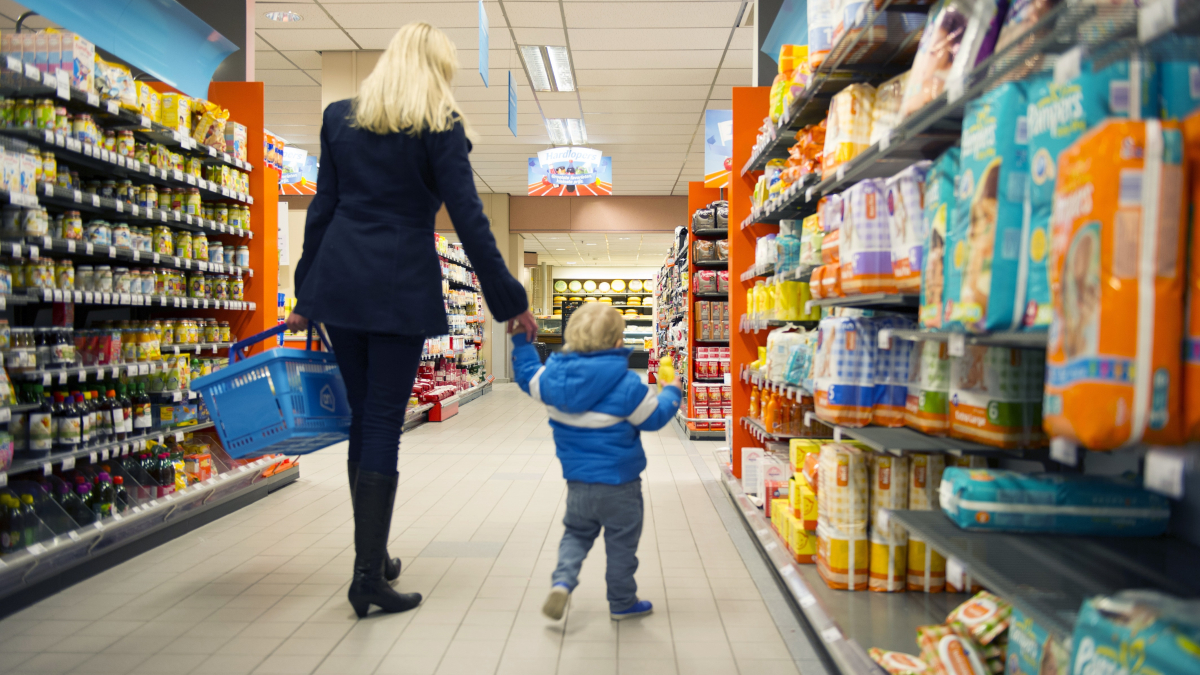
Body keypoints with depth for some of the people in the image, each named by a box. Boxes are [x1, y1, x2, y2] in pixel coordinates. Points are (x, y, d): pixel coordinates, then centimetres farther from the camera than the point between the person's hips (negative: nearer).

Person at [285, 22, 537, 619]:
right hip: (401, 286, -5)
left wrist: (305, 295, 16)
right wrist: (509, 301, -2)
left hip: (338, 279, 5)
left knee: (363, 417, 15)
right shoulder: (439, 125, -1)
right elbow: (468, 218, -6)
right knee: (383, 424, -1)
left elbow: (322, 208, 11)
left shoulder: (339, 117, 12)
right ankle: (368, 576, 3)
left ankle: (373, 555, 27)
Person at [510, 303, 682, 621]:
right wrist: (670, 389, 8)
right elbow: (655, 417, -8)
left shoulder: (554, 375, -5)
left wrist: (521, 340, 25)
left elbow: (527, 374, 13)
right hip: (619, 482, -4)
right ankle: (622, 602, 27)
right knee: (621, 544, 13)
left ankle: (562, 581, 1)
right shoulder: (626, 384, -18)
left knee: (577, 533, 23)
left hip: (577, 481, 4)